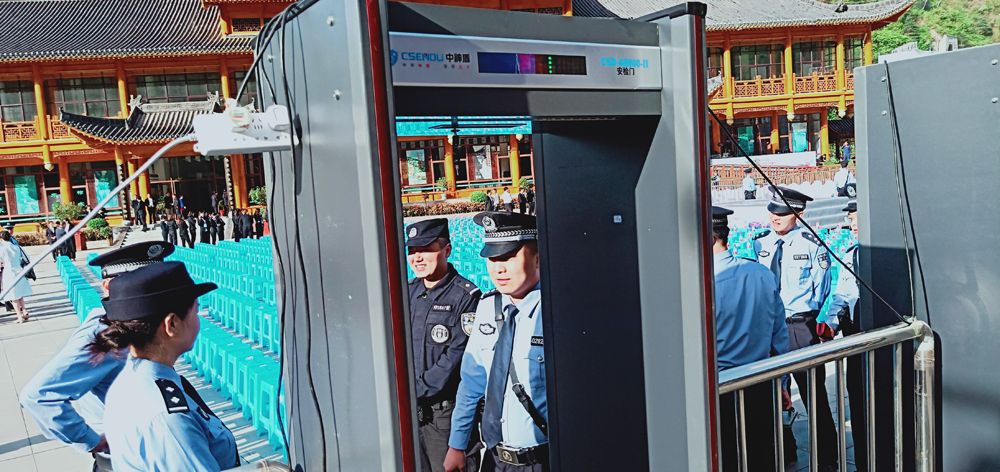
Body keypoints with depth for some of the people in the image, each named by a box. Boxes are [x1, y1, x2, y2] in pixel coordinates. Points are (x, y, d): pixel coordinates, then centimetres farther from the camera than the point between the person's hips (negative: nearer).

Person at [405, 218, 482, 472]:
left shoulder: (466, 296, -11)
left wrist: (418, 389, -16)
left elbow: (457, 356, -17)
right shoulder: (407, 292, 9)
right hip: (408, 410, 6)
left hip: (447, 412, -6)